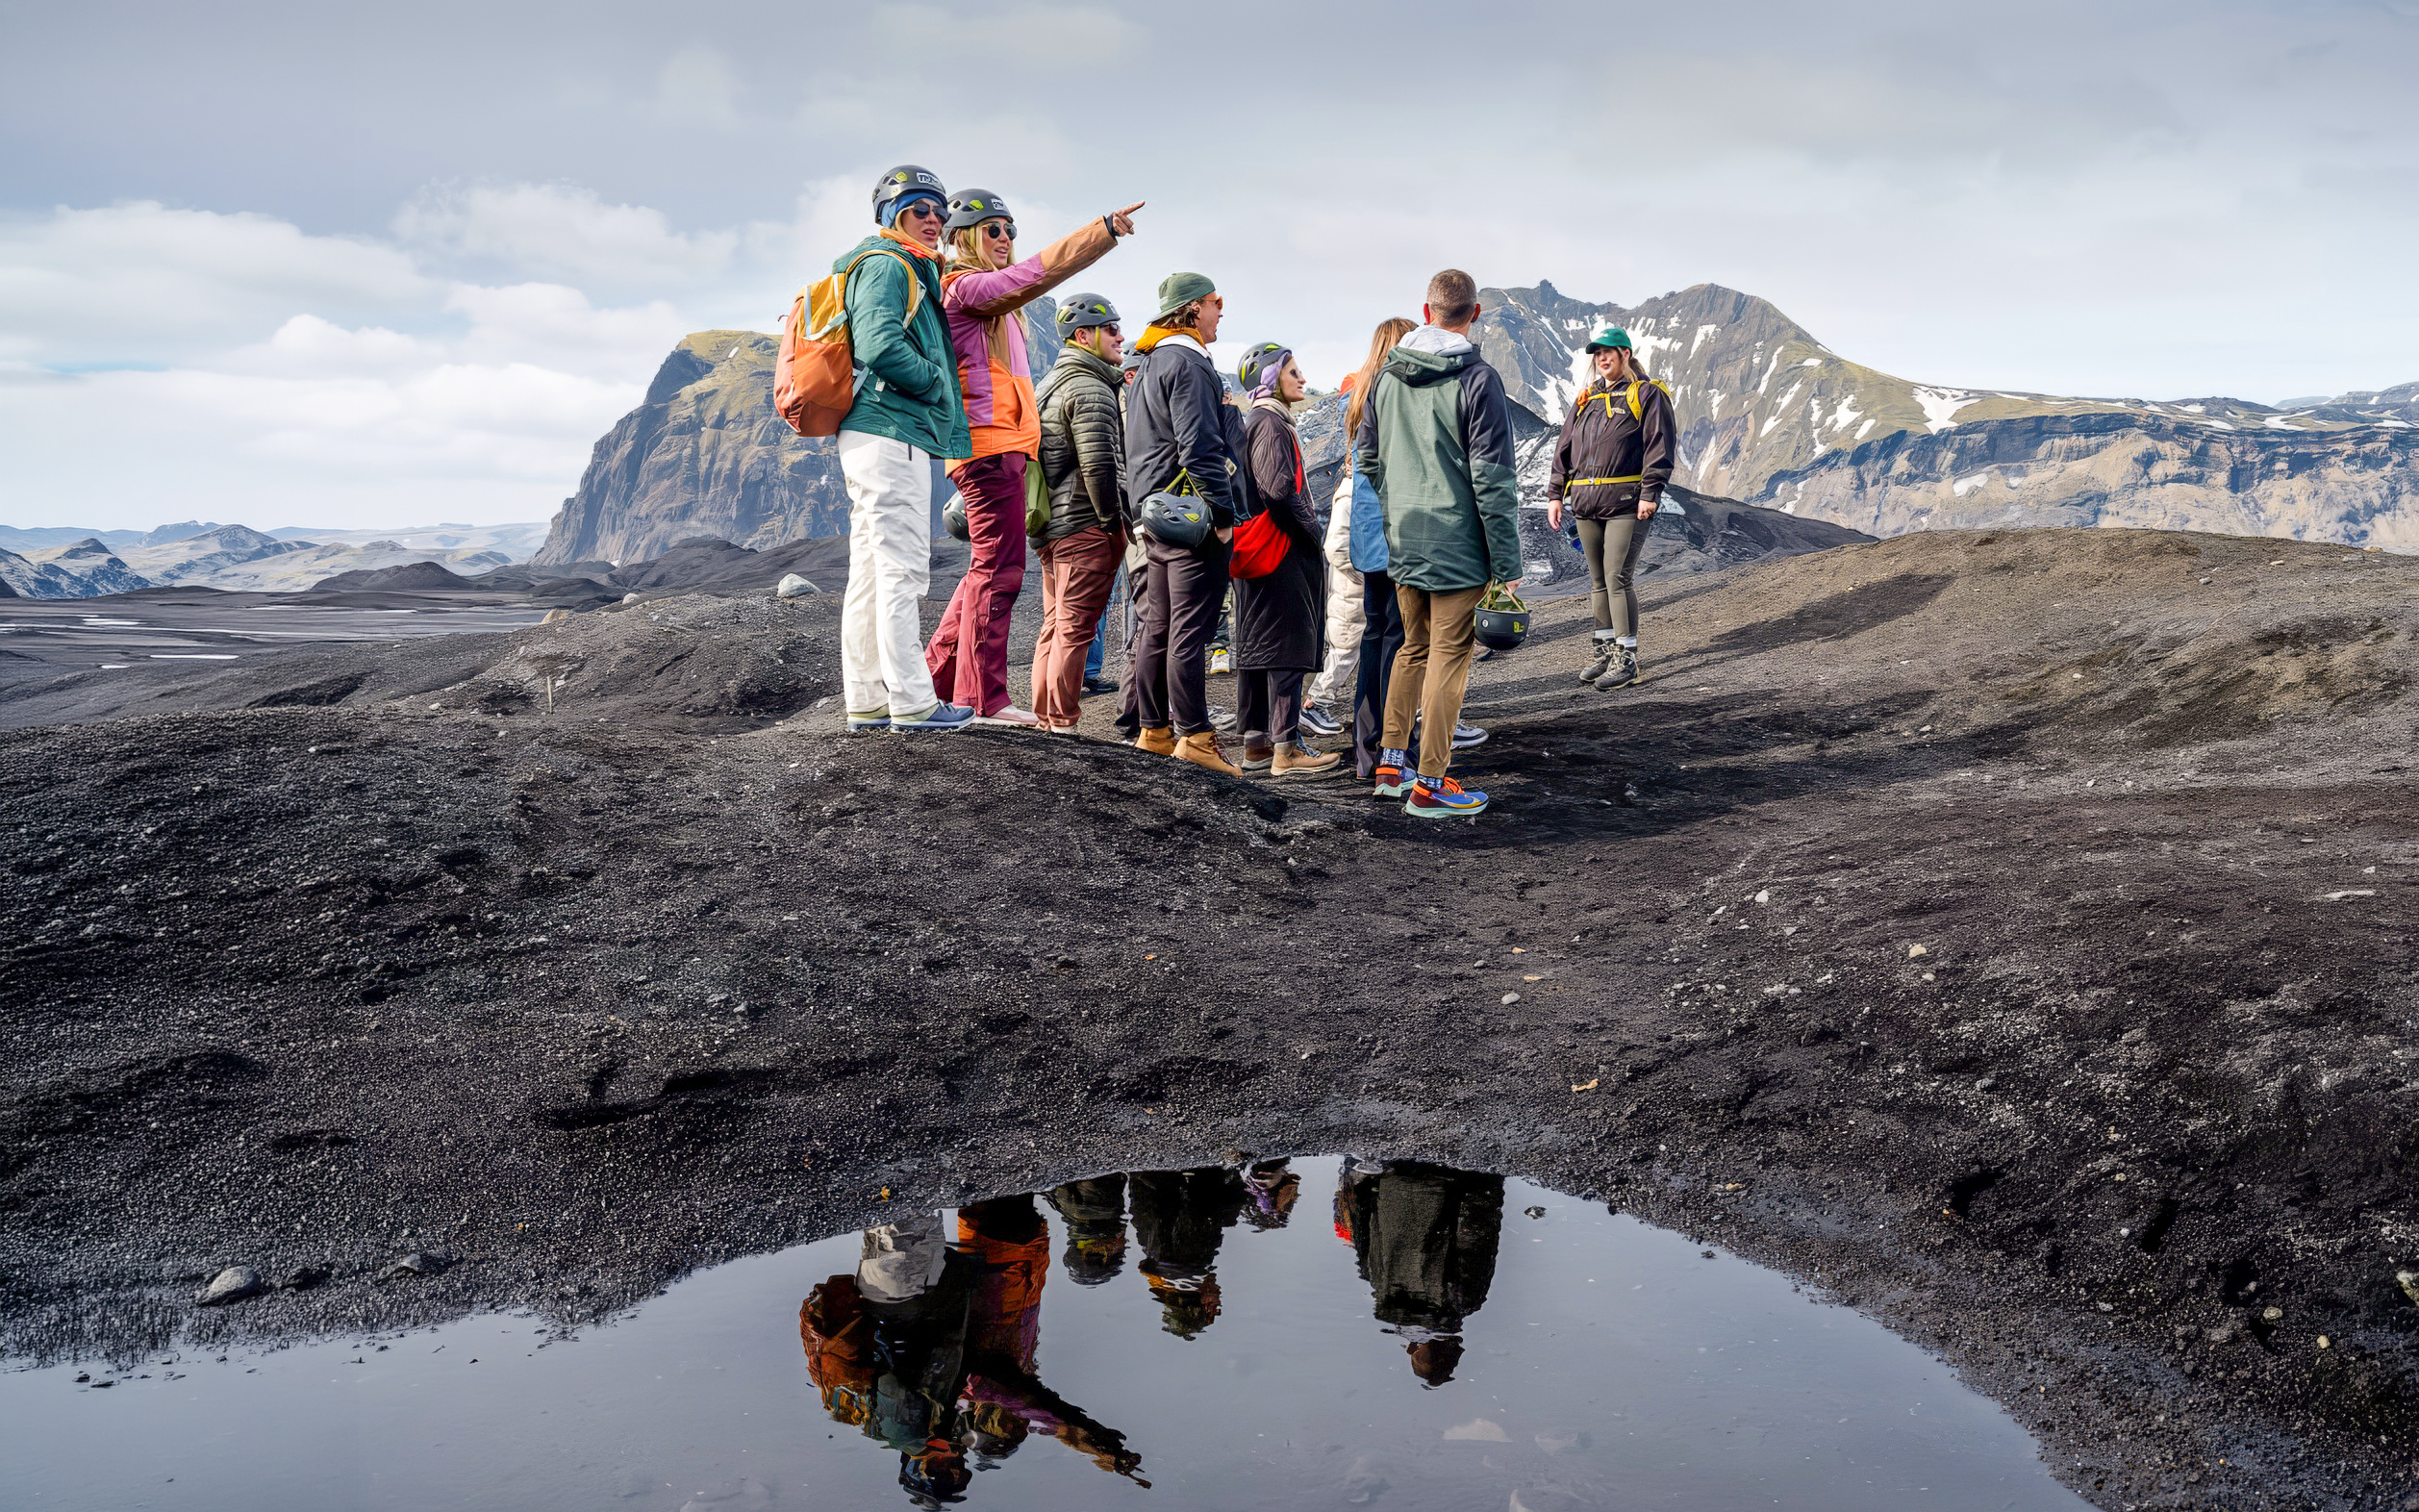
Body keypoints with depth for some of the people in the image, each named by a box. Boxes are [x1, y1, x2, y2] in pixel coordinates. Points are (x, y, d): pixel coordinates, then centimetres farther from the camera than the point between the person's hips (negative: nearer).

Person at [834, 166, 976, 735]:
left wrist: (953, 435, 18)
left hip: (872, 437, 10)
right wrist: (937, 384, -8)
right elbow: (880, 346, -21)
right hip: (891, 434, -10)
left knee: (871, 571, 8)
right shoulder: (886, 265, -6)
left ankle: (867, 700, 11)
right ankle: (911, 700, -8)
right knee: (902, 567, -10)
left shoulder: (915, 273, 26)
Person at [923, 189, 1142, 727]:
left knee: (990, 566, 14)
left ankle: (937, 673, 20)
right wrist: (1106, 229, -21)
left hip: (1001, 444, 11)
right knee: (999, 568, -11)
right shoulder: (963, 286, -6)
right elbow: (1034, 274, -20)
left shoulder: (991, 295, 26)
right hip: (988, 443, -11)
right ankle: (983, 697, -10)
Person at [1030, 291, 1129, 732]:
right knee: (1076, 626, -7)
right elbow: (1099, 467, -20)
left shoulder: (1048, 385, 20)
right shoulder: (1090, 389, -12)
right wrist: (1115, 523, -13)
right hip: (1086, 528, -10)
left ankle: (1045, 717, 18)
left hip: (1051, 525, 10)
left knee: (1055, 625, 14)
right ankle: (1062, 723, -6)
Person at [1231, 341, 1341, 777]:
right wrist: (1312, 530, -12)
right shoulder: (1271, 423, -12)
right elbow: (1278, 489, -23)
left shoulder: (1255, 422, 19)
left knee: (1256, 644, 11)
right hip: (1283, 552, -10)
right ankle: (1286, 750, -9)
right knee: (1288, 646, -9)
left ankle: (1255, 744, 16)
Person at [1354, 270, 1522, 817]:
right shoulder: (1477, 378, -13)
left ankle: (1390, 763, 24)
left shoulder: (1386, 374, 6)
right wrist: (1508, 561, -10)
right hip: (1458, 545, -6)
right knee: (1449, 656, 1)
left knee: (1413, 648, 20)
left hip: (1401, 543, 6)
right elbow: (1492, 478, -14)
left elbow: (1366, 456, 14)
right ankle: (1430, 785, 5)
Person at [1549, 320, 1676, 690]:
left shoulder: (1647, 394, 0)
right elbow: (1565, 448, 19)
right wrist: (1555, 494, 12)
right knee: (1597, 580, 11)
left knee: (1619, 579, -10)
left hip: (1626, 503, -6)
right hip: (1586, 505, 6)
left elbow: (1659, 447, -7)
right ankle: (1605, 649, 20)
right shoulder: (1586, 398, 18)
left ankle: (1626, 657, -5)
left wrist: (1650, 494, -15)